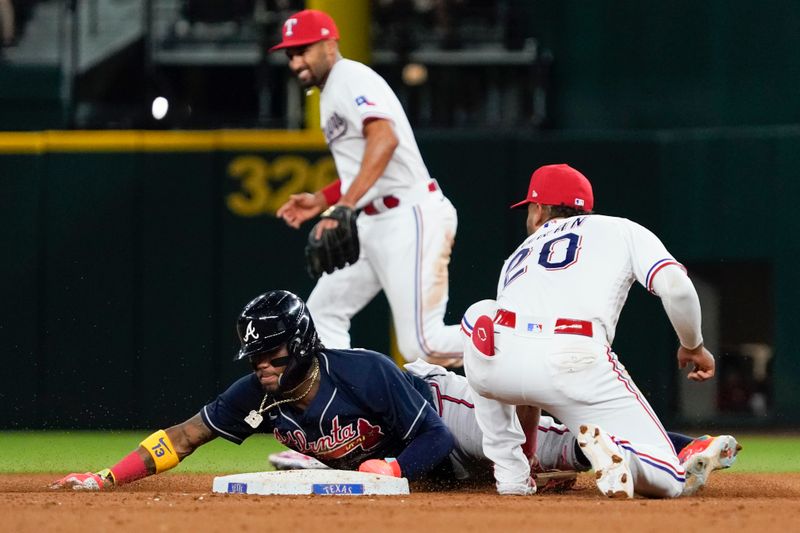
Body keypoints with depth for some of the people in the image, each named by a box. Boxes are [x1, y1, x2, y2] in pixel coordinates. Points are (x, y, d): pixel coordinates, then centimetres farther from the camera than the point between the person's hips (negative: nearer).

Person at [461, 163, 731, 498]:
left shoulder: (519, 256, 36)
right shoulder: (622, 231, 27)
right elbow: (675, 286, 6)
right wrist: (693, 347, 24)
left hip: (501, 358, 2)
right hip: (576, 365, -2)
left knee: (480, 317, 40)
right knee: (669, 482, 10)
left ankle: (510, 472, 30)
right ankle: (613, 453, -27)